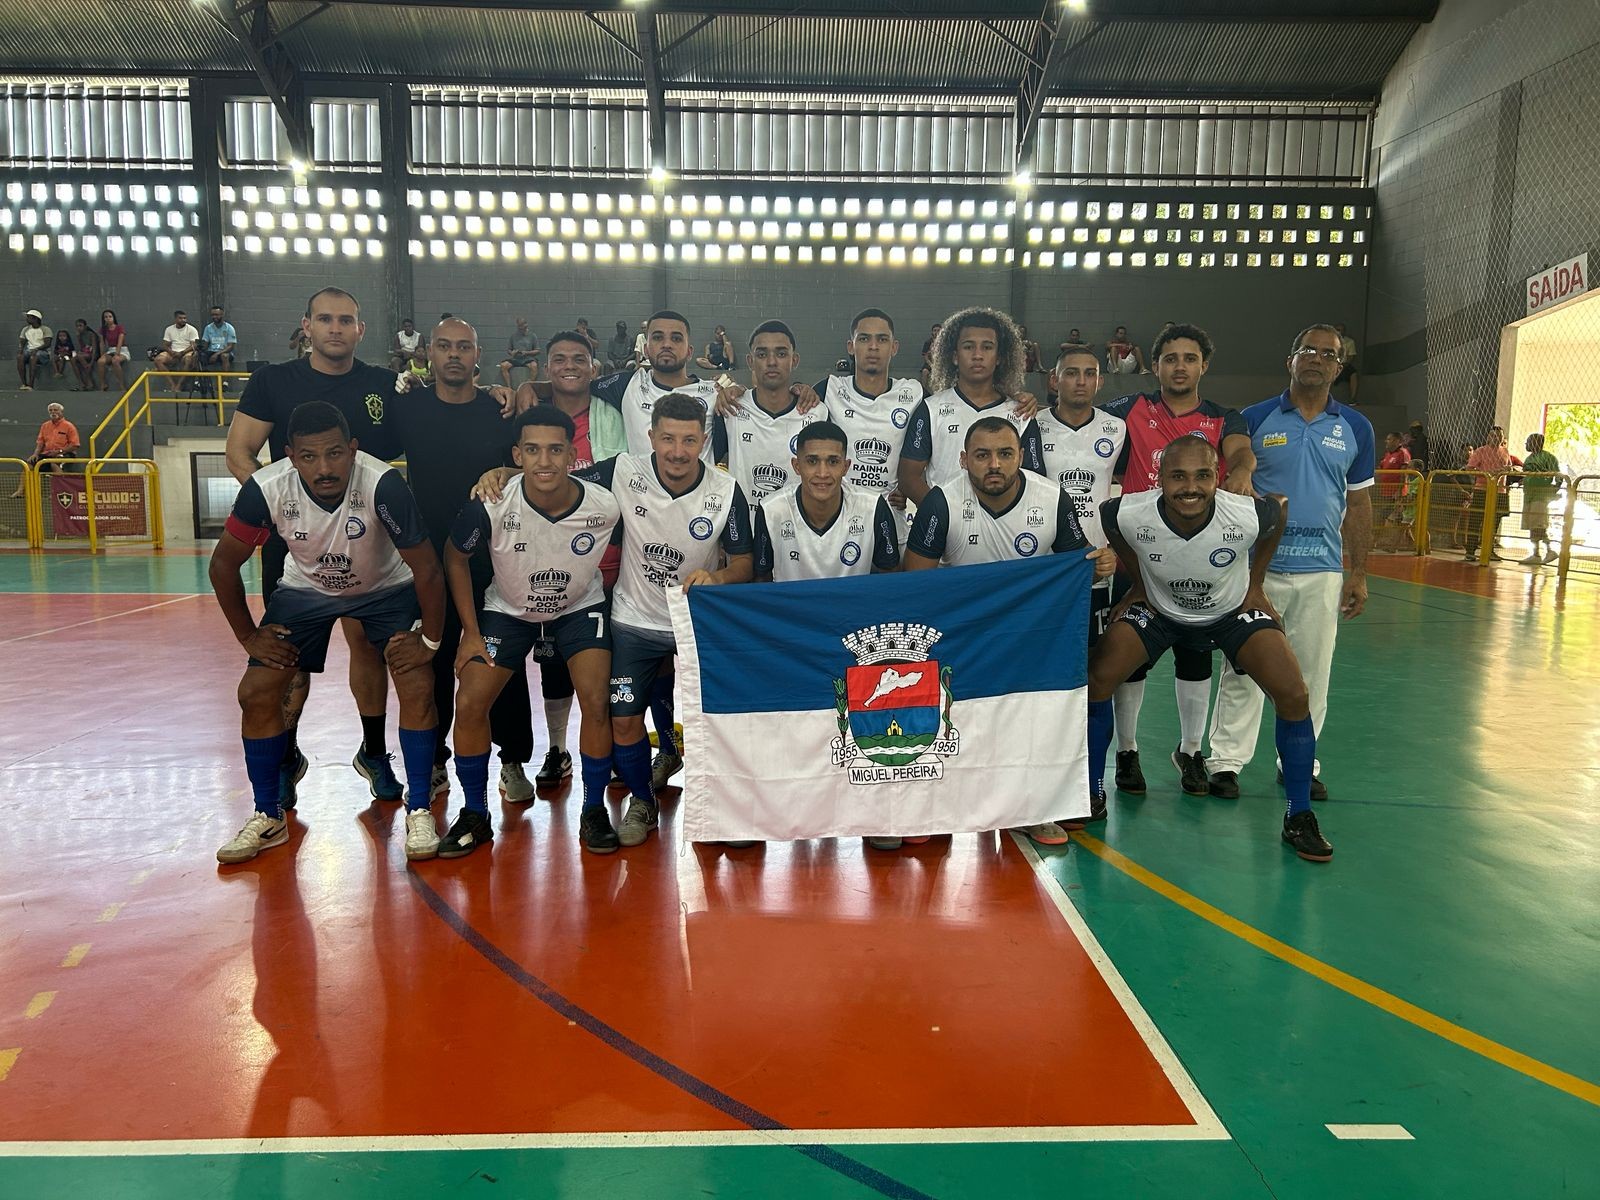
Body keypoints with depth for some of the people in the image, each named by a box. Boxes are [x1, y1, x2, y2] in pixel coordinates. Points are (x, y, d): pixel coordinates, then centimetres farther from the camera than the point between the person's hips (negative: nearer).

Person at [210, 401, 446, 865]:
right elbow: (224, 563, -10)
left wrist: (430, 639, -19)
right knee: (257, 693, -5)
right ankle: (268, 818, 15)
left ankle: (419, 811, -1)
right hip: (306, 588, 2)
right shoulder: (265, 488, -28)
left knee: (418, 687, -18)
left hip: (386, 588, -2)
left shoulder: (382, 484, -36)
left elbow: (426, 568, -25)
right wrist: (248, 636, -7)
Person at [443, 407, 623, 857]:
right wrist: (470, 633, -7)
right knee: (469, 703, -10)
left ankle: (594, 812, 5)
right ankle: (475, 816, 11)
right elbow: (455, 559, -8)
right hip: (508, 609, 1)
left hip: (581, 608, 0)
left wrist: (619, 606, -5)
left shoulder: (605, 506, -26)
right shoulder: (490, 507, -27)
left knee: (597, 702, -17)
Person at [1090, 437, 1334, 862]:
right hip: (1158, 607, 1)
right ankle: (1092, 794, 7)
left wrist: (1254, 584, -2)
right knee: (1095, 680, -15)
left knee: (1293, 696, -15)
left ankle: (1299, 818, 5)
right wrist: (1140, 583, -2)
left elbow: (1279, 511, -6)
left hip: (1233, 609, 0)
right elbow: (1103, 523, -6)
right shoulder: (1130, 514, -32)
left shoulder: (1248, 515, -32)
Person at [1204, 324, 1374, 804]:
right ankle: (1226, 760, 11)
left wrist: (1359, 574, 8)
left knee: (1312, 673, 9)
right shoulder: (1254, 419, 0)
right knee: (1243, 667, 1)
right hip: (1256, 566, -2)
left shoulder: (1356, 428, 8)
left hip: (1322, 571, 3)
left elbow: (1358, 505, 11)